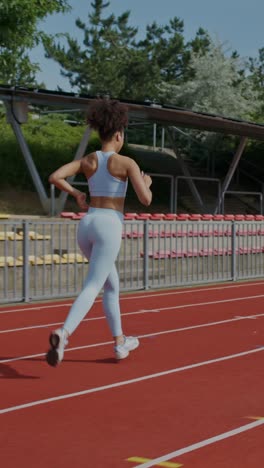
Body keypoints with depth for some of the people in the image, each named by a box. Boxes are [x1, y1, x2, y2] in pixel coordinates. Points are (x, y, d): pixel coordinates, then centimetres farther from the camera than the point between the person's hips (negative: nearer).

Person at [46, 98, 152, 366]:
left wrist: (76, 194, 14)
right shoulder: (127, 162, -4)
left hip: (86, 226, 6)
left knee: (112, 285, 23)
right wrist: (147, 183, 16)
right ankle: (63, 334, -39)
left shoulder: (87, 161, 8)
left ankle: (120, 342, 29)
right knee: (91, 289, -14)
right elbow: (146, 200, -7)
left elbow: (54, 177, -3)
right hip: (109, 228, -6)